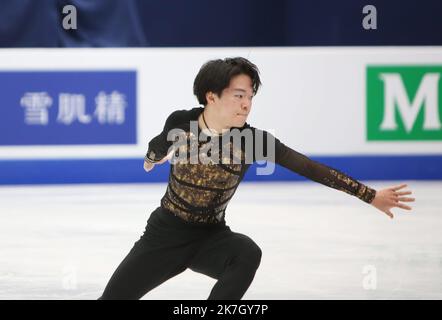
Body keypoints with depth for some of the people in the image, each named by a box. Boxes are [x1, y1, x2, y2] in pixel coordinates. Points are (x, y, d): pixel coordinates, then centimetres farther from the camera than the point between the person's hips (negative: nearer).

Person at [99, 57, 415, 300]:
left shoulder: (253, 140, -16)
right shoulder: (180, 123, -15)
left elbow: (309, 167, -20)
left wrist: (370, 195, -24)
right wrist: (151, 158, 35)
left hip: (211, 237, 0)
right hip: (165, 232, 0)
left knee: (247, 253, -32)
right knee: (114, 296, -5)